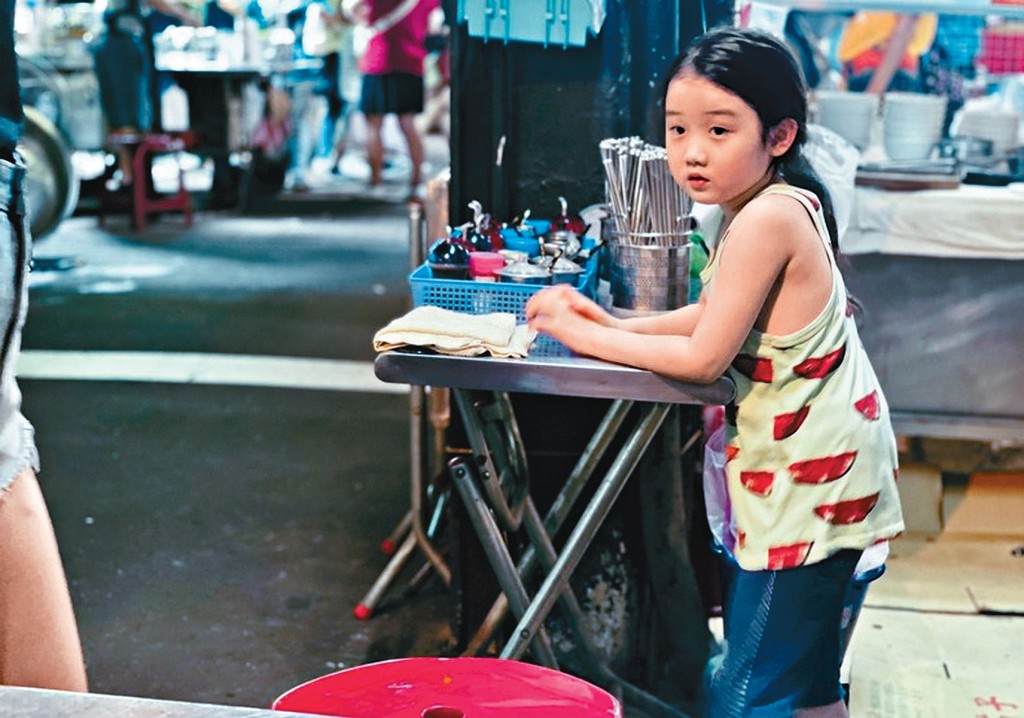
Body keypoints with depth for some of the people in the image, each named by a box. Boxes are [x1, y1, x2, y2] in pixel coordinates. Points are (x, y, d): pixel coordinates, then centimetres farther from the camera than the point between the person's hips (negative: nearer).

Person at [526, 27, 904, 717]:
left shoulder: (767, 219, -23)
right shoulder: (775, 205, 7)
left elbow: (703, 358, -21)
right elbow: (718, 313, 17)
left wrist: (586, 336, -11)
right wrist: (616, 324, 5)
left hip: (809, 481, -10)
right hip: (807, 467, 10)